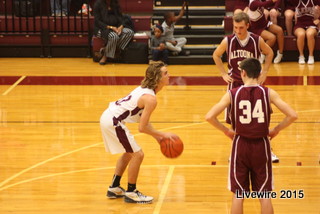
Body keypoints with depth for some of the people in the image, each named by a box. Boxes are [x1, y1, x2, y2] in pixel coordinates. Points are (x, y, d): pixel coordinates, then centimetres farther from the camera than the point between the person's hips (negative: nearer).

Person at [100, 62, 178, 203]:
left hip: (107, 117, 10)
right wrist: (163, 135, -9)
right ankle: (131, 193, 7)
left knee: (129, 153, 24)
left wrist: (157, 136, 12)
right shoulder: (151, 99, -20)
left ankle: (114, 188, 33)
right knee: (137, 155, -3)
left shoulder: (144, 89, 9)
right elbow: (142, 128, -20)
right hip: (113, 122, -10)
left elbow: (143, 120, 16)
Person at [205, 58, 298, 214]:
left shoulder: (232, 94, -7)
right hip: (261, 145, 0)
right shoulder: (268, 93, -7)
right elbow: (292, 115, -12)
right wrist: (276, 130, 3)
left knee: (238, 194, 10)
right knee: (264, 195, 9)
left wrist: (227, 131, 3)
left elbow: (209, 117, -11)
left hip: (241, 145, 0)